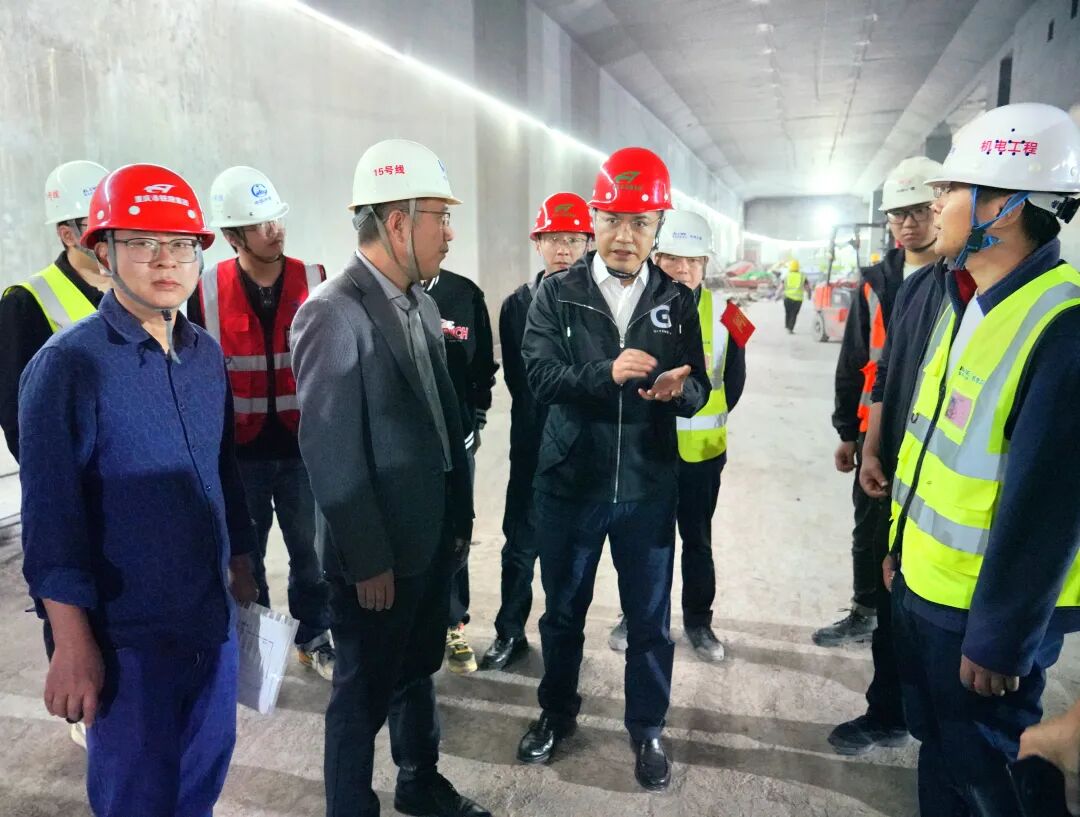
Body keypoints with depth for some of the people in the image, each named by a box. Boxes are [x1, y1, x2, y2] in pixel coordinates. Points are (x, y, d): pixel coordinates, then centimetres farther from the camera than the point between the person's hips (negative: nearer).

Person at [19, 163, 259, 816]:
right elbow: (51, 518, -14)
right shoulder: (68, 364, -14)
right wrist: (73, 648, -13)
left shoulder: (207, 354, 4)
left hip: (214, 619, 6)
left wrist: (241, 564, 15)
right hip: (126, 636, -5)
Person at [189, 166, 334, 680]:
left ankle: (314, 638, 30)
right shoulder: (206, 293, -5)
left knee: (311, 549, 10)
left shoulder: (316, 283, -3)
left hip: (304, 447, 0)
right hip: (239, 451, 0)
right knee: (243, 554, 14)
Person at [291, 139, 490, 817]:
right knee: (365, 693, 13)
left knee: (418, 671, 25)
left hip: (434, 534, 8)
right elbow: (331, 455, -19)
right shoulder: (332, 314, -20)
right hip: (378, 554, -7)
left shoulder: (422, 301, 5)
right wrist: (369, 561, -14)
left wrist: (462, 514, 10)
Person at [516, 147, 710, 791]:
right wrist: (606, 372, -31)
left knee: (650, 617, 13)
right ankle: (557, 711, 41)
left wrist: (678, 389, -26)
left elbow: (699, 389, -3)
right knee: (563, 608, 17)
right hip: (569, 480, 0)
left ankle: (647, 728, 36)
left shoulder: (677, 300, 2)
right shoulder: (558, 294, -3)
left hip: (648, 485, 1)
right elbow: (540, 374, -15)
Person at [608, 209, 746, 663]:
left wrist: (703, 418, 7)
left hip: (702, 451, 1)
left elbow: (733, 378, 9)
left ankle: (698, 620, 31)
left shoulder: (722, 312, -4)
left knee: (697, 540, 14)